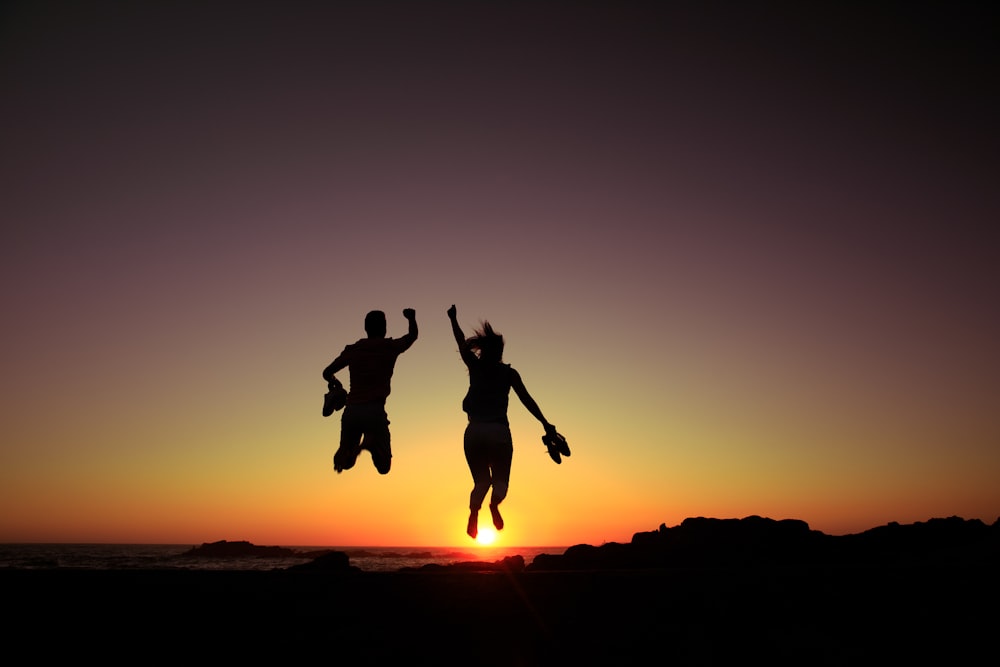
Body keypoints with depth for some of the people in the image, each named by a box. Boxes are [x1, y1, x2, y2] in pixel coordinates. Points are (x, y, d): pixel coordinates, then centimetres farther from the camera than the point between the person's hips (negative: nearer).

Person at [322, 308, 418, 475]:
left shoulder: (352, 350, 9)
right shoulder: (391, 347, 5)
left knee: (346, 462, 20)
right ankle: (373, 443, -28)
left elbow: (327, 373, 15)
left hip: (351, 412, 3)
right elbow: (413, 335, 23)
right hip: (375, 411, -3)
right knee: (383, 466, 4)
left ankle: (344, 455, -16)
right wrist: (412, 318, 42)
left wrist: (334, 382, 37)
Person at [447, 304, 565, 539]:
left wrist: (453, 319, 37)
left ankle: (474, 511, -18)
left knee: (481, 480, 12)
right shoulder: (508, 373, 5)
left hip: (474, 432, 2)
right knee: (500, 479, 10)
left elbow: (462, 344, 23)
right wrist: (546, 424, 3)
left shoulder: (474, 366, 8)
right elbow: (527, 400, 1)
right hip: (499, 432, -2)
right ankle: (495, 503, -24)